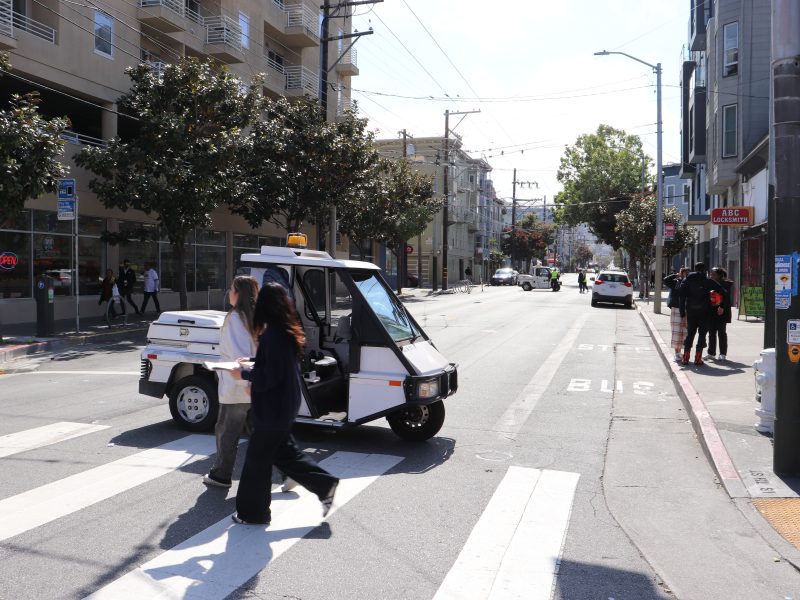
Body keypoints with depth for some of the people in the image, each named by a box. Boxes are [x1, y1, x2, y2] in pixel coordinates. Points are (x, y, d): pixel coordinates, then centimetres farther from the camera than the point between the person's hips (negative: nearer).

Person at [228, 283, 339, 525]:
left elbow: (269, 377, -23)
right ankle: (325, 485, 22)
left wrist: (243, 375, -10)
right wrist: (251, 364, 15)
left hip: (271, 410, -9)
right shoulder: (287, 332, 6)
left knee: (257, 460, 6)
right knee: (284, 453, 21)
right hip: (284, 406, 9)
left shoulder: (273, 335, -23)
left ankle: (252, 513, 20)